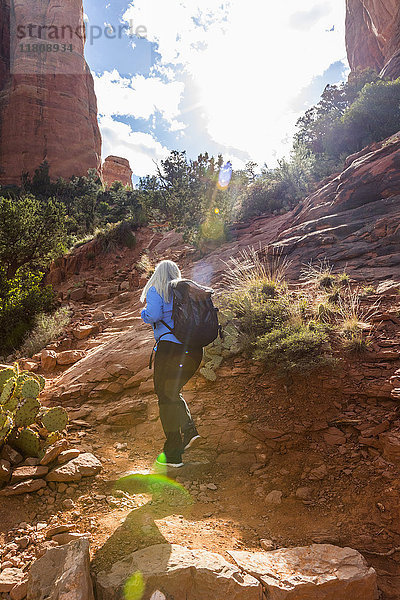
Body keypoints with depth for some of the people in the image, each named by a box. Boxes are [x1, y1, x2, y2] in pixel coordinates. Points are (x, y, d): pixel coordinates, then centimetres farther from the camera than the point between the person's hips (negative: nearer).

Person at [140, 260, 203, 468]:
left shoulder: (156, 291, 1)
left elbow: (153, 316, -14)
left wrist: (144, 312, 8)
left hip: (170, 347, -6)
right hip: (194, 350, 6)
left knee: (166, 397, 5)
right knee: (173, 393, 25)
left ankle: (173, 455, 10)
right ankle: (189, 431, 10)